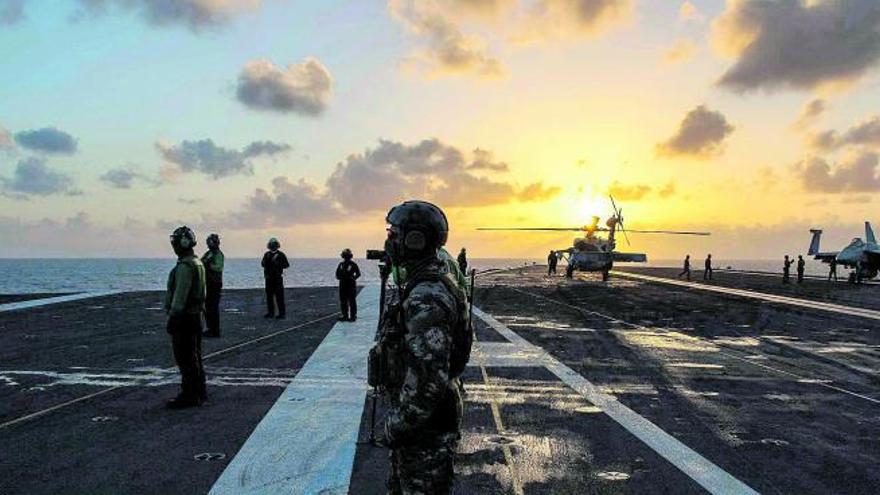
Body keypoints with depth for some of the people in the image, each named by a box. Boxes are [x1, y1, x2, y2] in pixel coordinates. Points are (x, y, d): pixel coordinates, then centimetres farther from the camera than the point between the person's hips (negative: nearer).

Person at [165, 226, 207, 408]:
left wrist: (172, 317, -18)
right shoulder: (197, 263, 14)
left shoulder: (185, 266, -18)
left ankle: (188, 396, 1)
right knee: (194, 357, 16)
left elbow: (179, 296, -21)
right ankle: (199, 392, 24)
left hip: (184, 317, -10)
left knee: (185, 359, -4)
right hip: (196, 315, 10)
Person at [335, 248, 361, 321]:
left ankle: (353, 316, 1)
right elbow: (337, 273, 17)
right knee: (343, 301, 8)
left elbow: (358, 274, -2)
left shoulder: (353, 264, -3)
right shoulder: (341, 264, 12)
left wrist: (353, 278, -15)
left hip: (351, 285, -5)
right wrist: (339, 277, -2)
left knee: (352, 301, -3)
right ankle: (345, 316, 16)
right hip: (343, 284, 6)